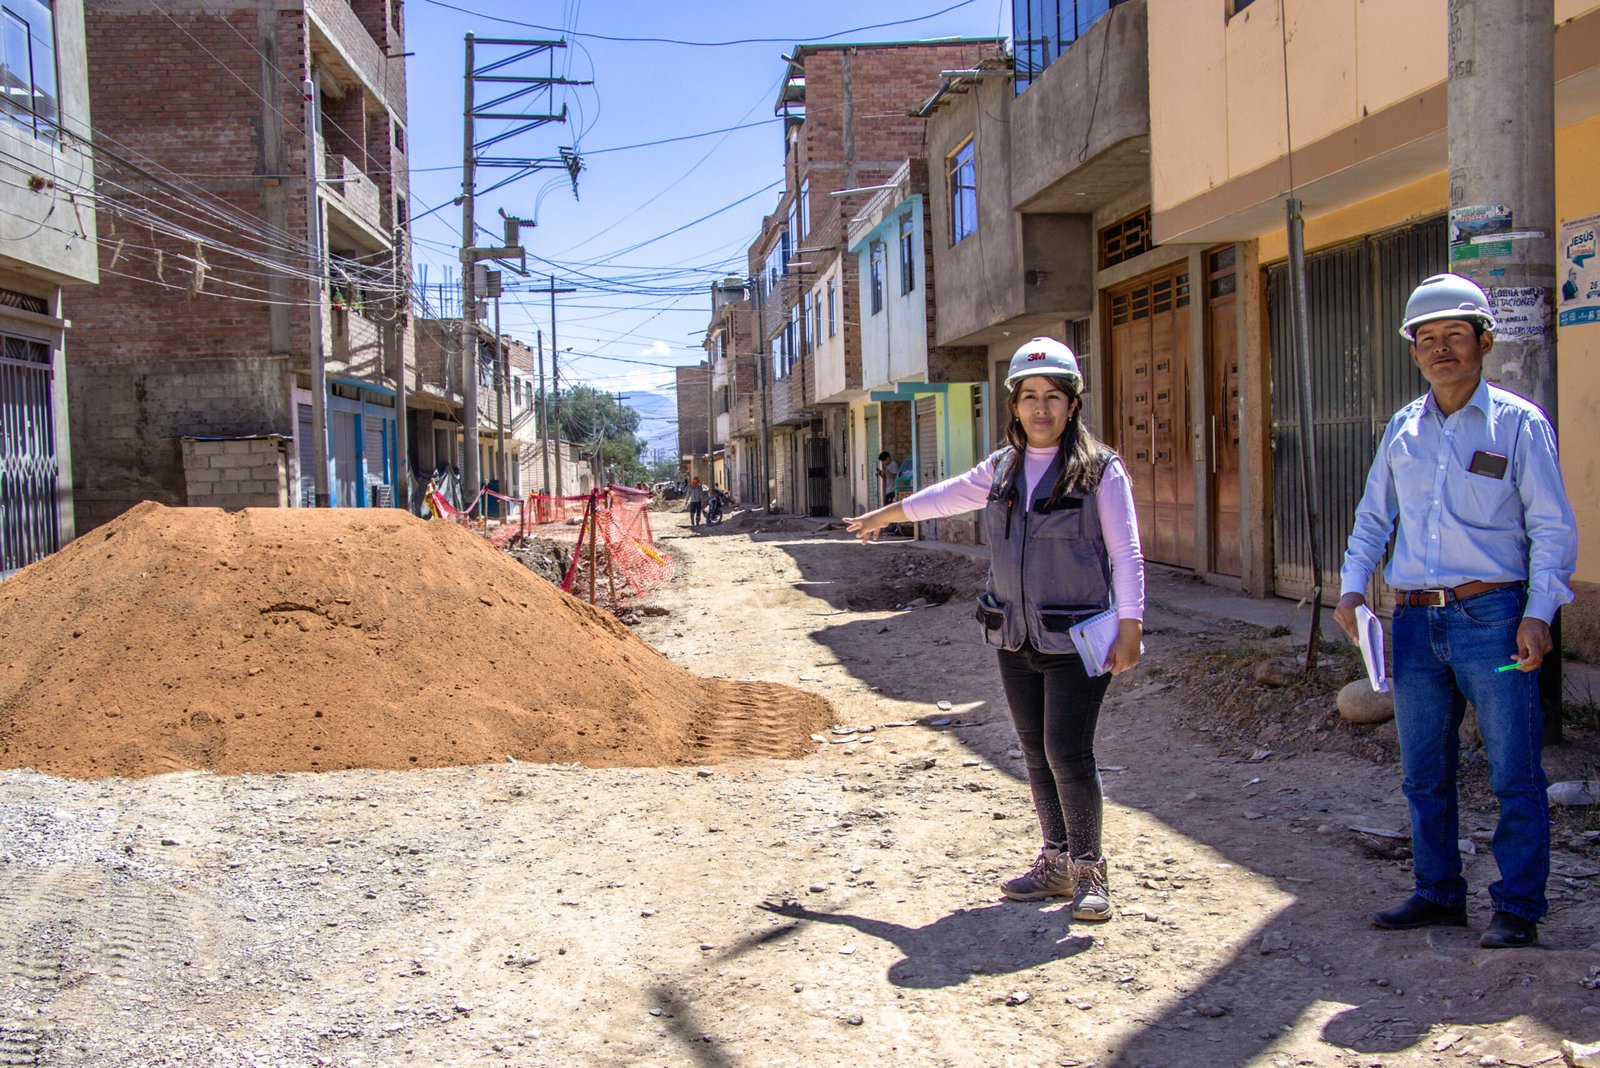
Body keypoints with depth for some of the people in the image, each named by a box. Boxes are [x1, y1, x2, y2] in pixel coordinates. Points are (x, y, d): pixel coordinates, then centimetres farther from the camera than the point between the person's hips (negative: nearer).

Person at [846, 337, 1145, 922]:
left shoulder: (1100, 469, -5)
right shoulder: (1002, 469, 10)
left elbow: (1126, 554, -7)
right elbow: (945, 497, 26)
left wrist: (1129, 628, -16)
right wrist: (881, 516, 38)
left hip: (1075, 638, -5)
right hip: (1014, 638, 5)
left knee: (1067, 752, -9)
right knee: (1036, 753, 9)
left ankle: (1089, 873, 6)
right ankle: (1056, 863, 21)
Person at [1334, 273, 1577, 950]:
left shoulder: (1519, 423, 0)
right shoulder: (1402, 429, 13)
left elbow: (1552, 528, -2)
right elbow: (1373, 517, 20)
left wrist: (1538, 613, -12)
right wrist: (1353, 585, 5)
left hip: (1492, 616, -5)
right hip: (1416, 620, 5)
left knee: (1514, 774, 0)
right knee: (1424, 774, 12)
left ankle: (1517, 909, 10)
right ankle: (1439, 894, 24)